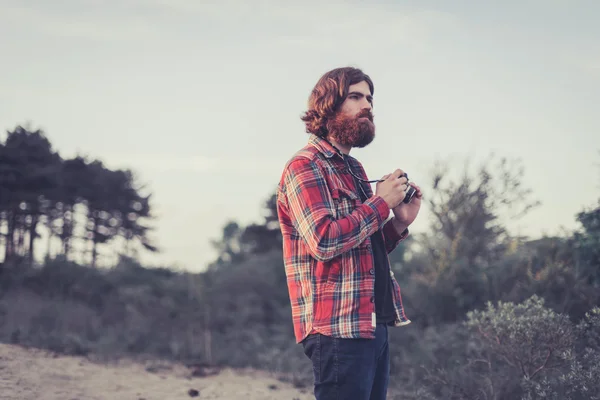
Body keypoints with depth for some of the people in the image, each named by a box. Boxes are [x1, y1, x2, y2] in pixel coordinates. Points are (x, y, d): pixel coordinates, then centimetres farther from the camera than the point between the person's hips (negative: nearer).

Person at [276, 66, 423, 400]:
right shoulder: (304, 167, -9)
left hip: (374, 325, 9)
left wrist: (399, 222, 7)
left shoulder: (354, 169, 20)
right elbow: (325, 241, -23)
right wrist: (381, 202, -13)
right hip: (339, 328, -9)